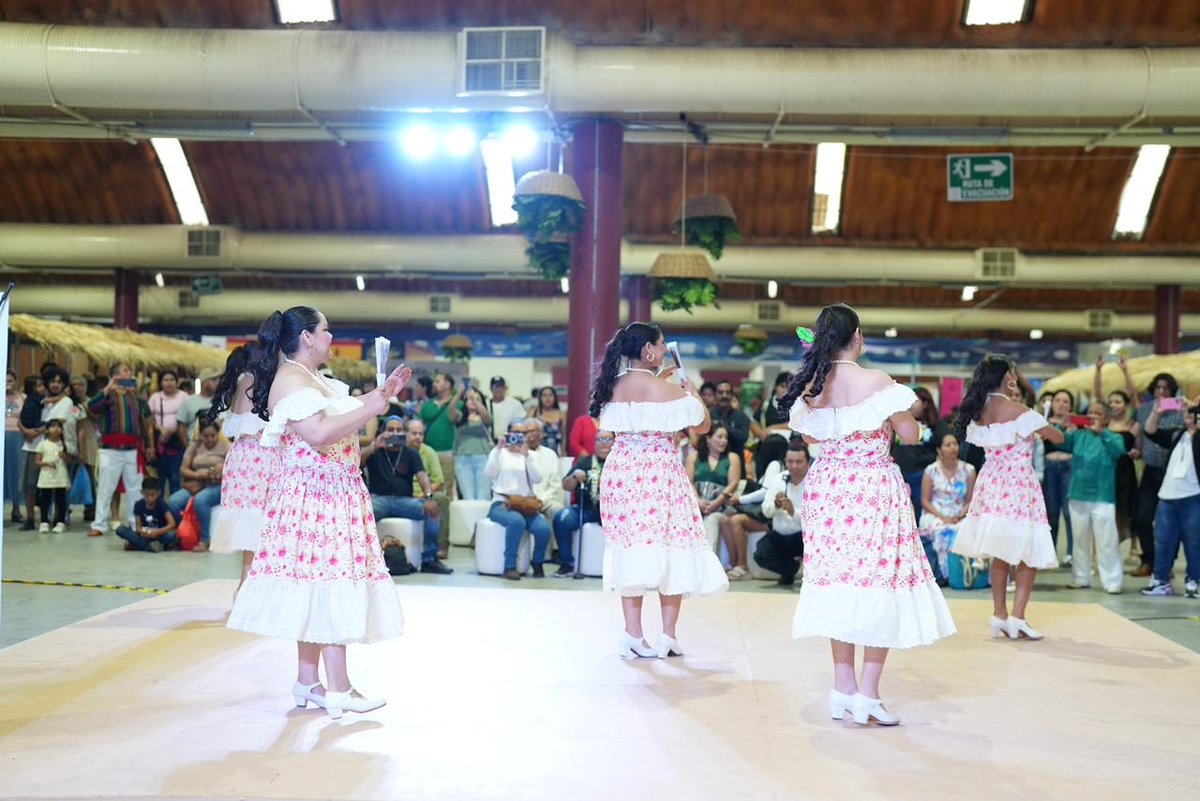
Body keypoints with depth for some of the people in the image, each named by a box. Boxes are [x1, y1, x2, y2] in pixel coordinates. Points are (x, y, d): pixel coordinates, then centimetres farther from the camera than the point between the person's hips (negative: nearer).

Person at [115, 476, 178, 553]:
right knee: (120, 529, -20)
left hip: (160, 534, -3)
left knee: (171, 535, -37)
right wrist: (141, 531, -29)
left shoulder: (161, 504, -11)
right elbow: (138, 527, -4)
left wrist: (157, 532, -34)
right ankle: (150, 546, -30)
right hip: (144, 535, 3)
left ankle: (137, 545, -25)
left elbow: (172, 524, -20)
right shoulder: (139, 505, -4)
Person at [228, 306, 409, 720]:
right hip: (313, 497, -10)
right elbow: (319, 434, -26)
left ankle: (308, 683, 16)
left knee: (316, 589, 10)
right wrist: (369, 409, -20)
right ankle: (339, 690, -7)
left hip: (331, 497, 10)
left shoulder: (315, 379, 19)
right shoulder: (291, 381, -14)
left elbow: (345, 414, 27)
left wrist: (383, 392, 19)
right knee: (330, 585, -9)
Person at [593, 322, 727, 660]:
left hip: (621, 473, 5)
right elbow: (702, 425, -4)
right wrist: (692, 392, 14)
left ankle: (633, 635, 8)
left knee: (630, 548, 9)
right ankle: (668, 637, 7)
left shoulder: (613, 387, 4)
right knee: (669, 547, 5)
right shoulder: (666, 390, -12)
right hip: (659, 475, -5)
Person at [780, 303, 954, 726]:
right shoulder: (877, 382, -14)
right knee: (881, 582, 2)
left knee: (839, 579, 14)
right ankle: (868, 691, 0)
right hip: (874, 490, -5)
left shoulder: (812, 387, 0)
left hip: (827, 490, 5)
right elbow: (909, 435, -7)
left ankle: (843, 684, 19)